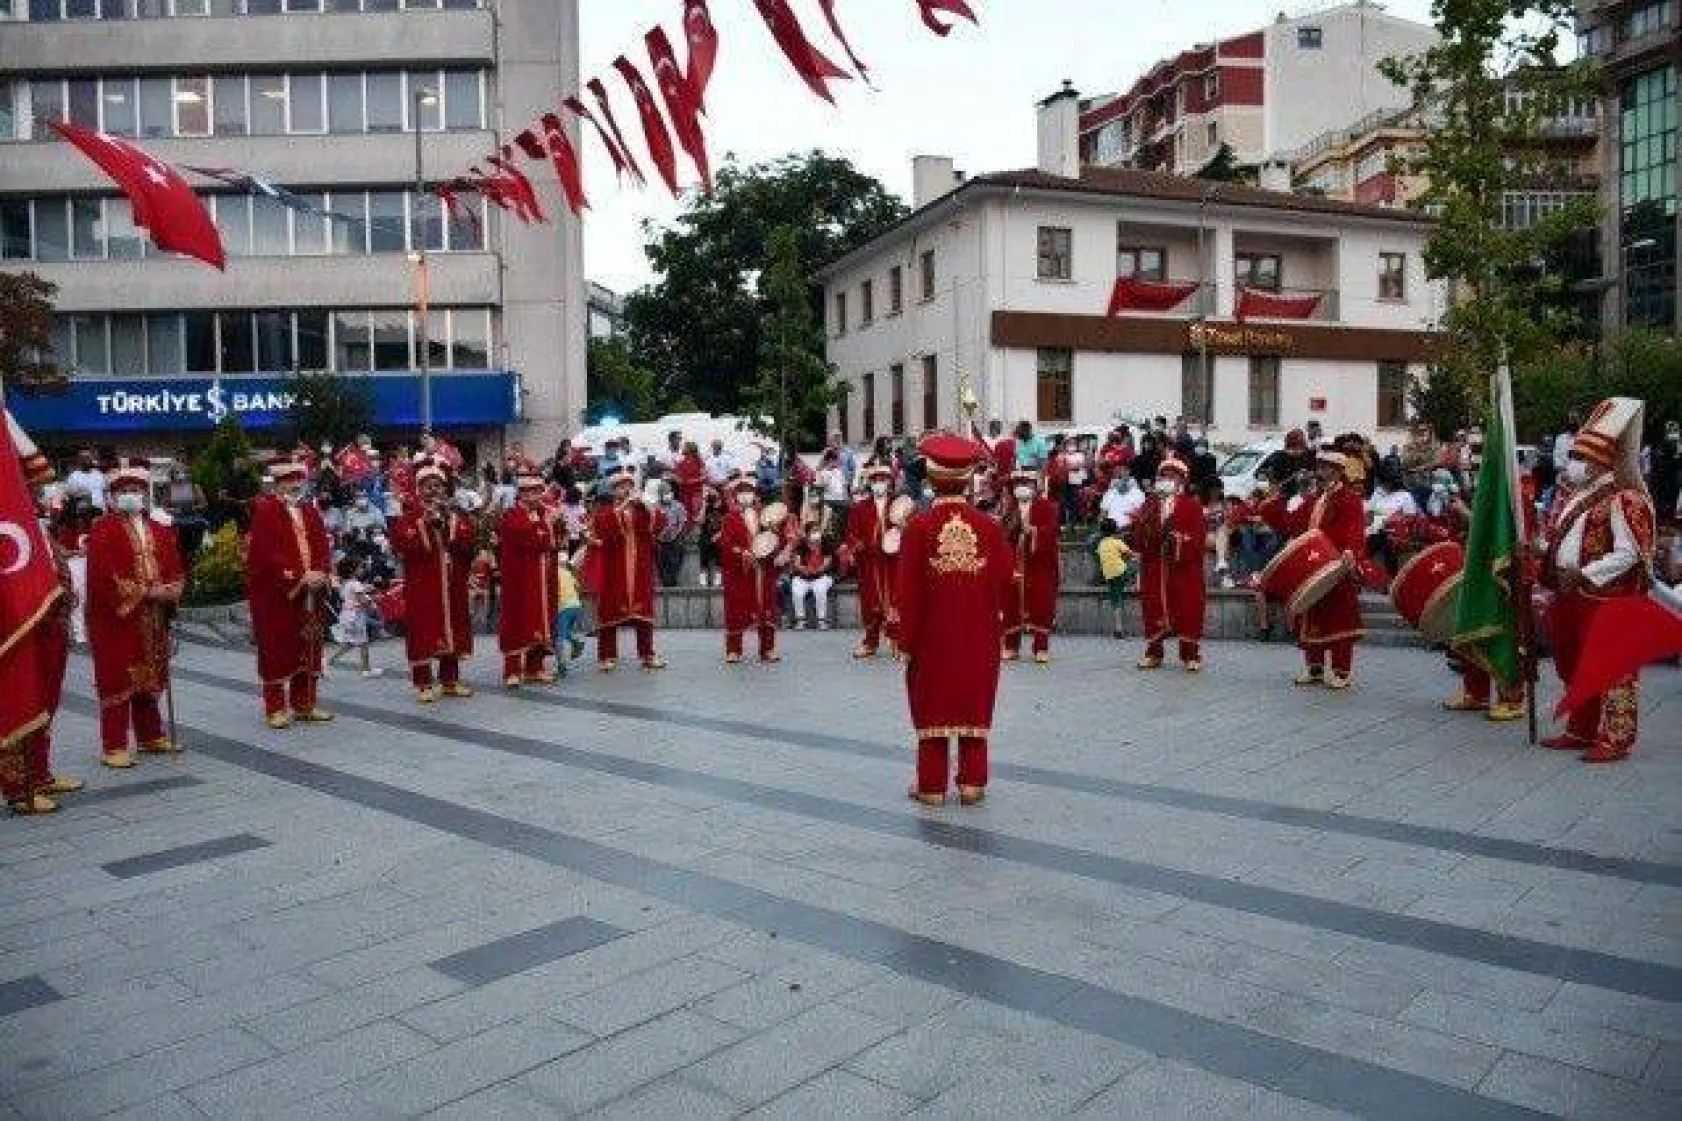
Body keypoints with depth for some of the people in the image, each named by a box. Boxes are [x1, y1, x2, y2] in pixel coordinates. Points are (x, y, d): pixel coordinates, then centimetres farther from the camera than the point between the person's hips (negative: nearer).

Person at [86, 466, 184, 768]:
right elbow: (103, 573, -16)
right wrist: (145, 591, -18)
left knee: (150, 677, 14)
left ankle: (151, 736, 24)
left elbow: (175, 567, 12)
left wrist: (170, 590, -8)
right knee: (118, 679, -4)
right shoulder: (103, 530, -5)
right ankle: (114, 747, 1)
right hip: (117, 617, -6)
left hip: (153, 618, 6)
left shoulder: (159, 531, 15)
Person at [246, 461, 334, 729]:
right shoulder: (264, 511, -7)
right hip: (275, 592, -6)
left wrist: (322, 573, -8)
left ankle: (305, 704, 19)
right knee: (276, 649, 1)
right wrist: (299, 576, -21)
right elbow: (268, 552, -16)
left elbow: (322, 545, 10)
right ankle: (276, 708, 8)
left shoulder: (310, 510, 14)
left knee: (309, 648, 9)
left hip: (311, 591, 6)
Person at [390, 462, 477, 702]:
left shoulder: (457, 516, 12)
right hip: (422, 586, -4)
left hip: (452, 586, 4)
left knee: (452, 630, 8)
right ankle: (424, 683, 3)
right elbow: (401, 545, -14)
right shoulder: (408, 518, 2)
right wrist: (425, 523, -18)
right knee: (423, 632, -4)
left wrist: (451, 522, -13)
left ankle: (451, 680, 19)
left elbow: (471, 543, -2)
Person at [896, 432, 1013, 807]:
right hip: (979, 637, 2)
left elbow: (908, 590, -10)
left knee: (933, 704, 8)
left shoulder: (919, 526, -10)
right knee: (975, 704, 11)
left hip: (933, 635, -2)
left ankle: (932, 784, 13)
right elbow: (1003, 583, -1)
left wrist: (907, 639, -3)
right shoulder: (989, 526, -4)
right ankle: (972, 782, 16)